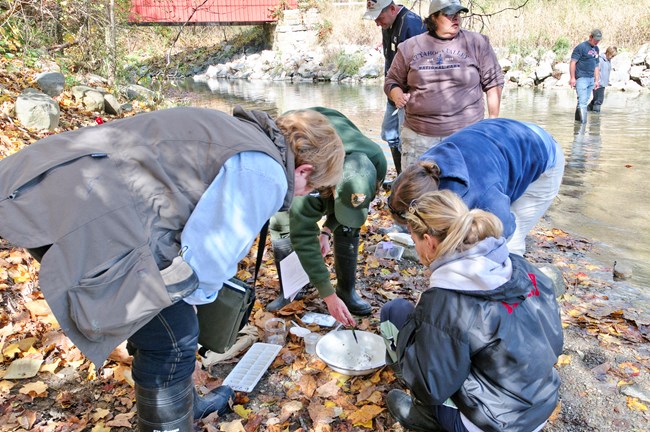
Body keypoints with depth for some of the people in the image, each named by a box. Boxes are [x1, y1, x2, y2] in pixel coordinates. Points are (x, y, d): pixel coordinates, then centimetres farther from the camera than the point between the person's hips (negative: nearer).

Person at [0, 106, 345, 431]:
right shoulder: (265, 174, -9)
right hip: (91, 221, -11)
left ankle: (186, 404, 45)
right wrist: (196, 292, 12)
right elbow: (208, 255, -10)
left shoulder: (233, 129, 19)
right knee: (171, 338, 3)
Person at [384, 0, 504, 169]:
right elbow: (392, 81, 15)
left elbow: (493, 81, 10)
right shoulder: (410, 47, 6)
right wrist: (397, 95, -7)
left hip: (466, 135, -1)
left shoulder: (477, 43, 5)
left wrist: (493, 118, 8)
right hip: (418, 136, 1)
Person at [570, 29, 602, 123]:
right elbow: (572, 62, -9)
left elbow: (596, 66, 24)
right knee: (582, 101, -13)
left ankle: (578, 119, 14)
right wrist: (572, 78, -14)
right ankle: (583, 122, -16)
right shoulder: (581, 47, -5)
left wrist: (597, 80, 20)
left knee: (584, 101, 7)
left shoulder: (596, 49, 18)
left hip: (591, 79, 8)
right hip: (581, 78, -7)